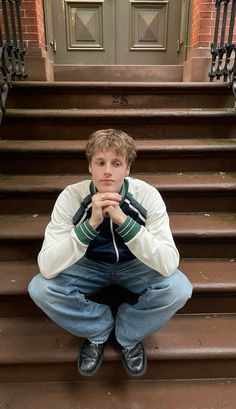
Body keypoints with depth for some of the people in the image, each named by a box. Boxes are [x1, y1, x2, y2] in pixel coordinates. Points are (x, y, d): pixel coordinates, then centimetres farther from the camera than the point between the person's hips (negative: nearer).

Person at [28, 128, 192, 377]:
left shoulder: (147, 195, -25)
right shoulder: (71, 196, -24)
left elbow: (169, 265, -32)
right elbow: (47, 267, -30)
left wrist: (122, 220, -43)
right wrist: (91, 223, -42)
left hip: (135, 266, 0)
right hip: (91, 265, 1)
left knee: (178, 288, -27)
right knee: (39, 288, -23)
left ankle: (128, 334, 3)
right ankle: (98, 329, 4)